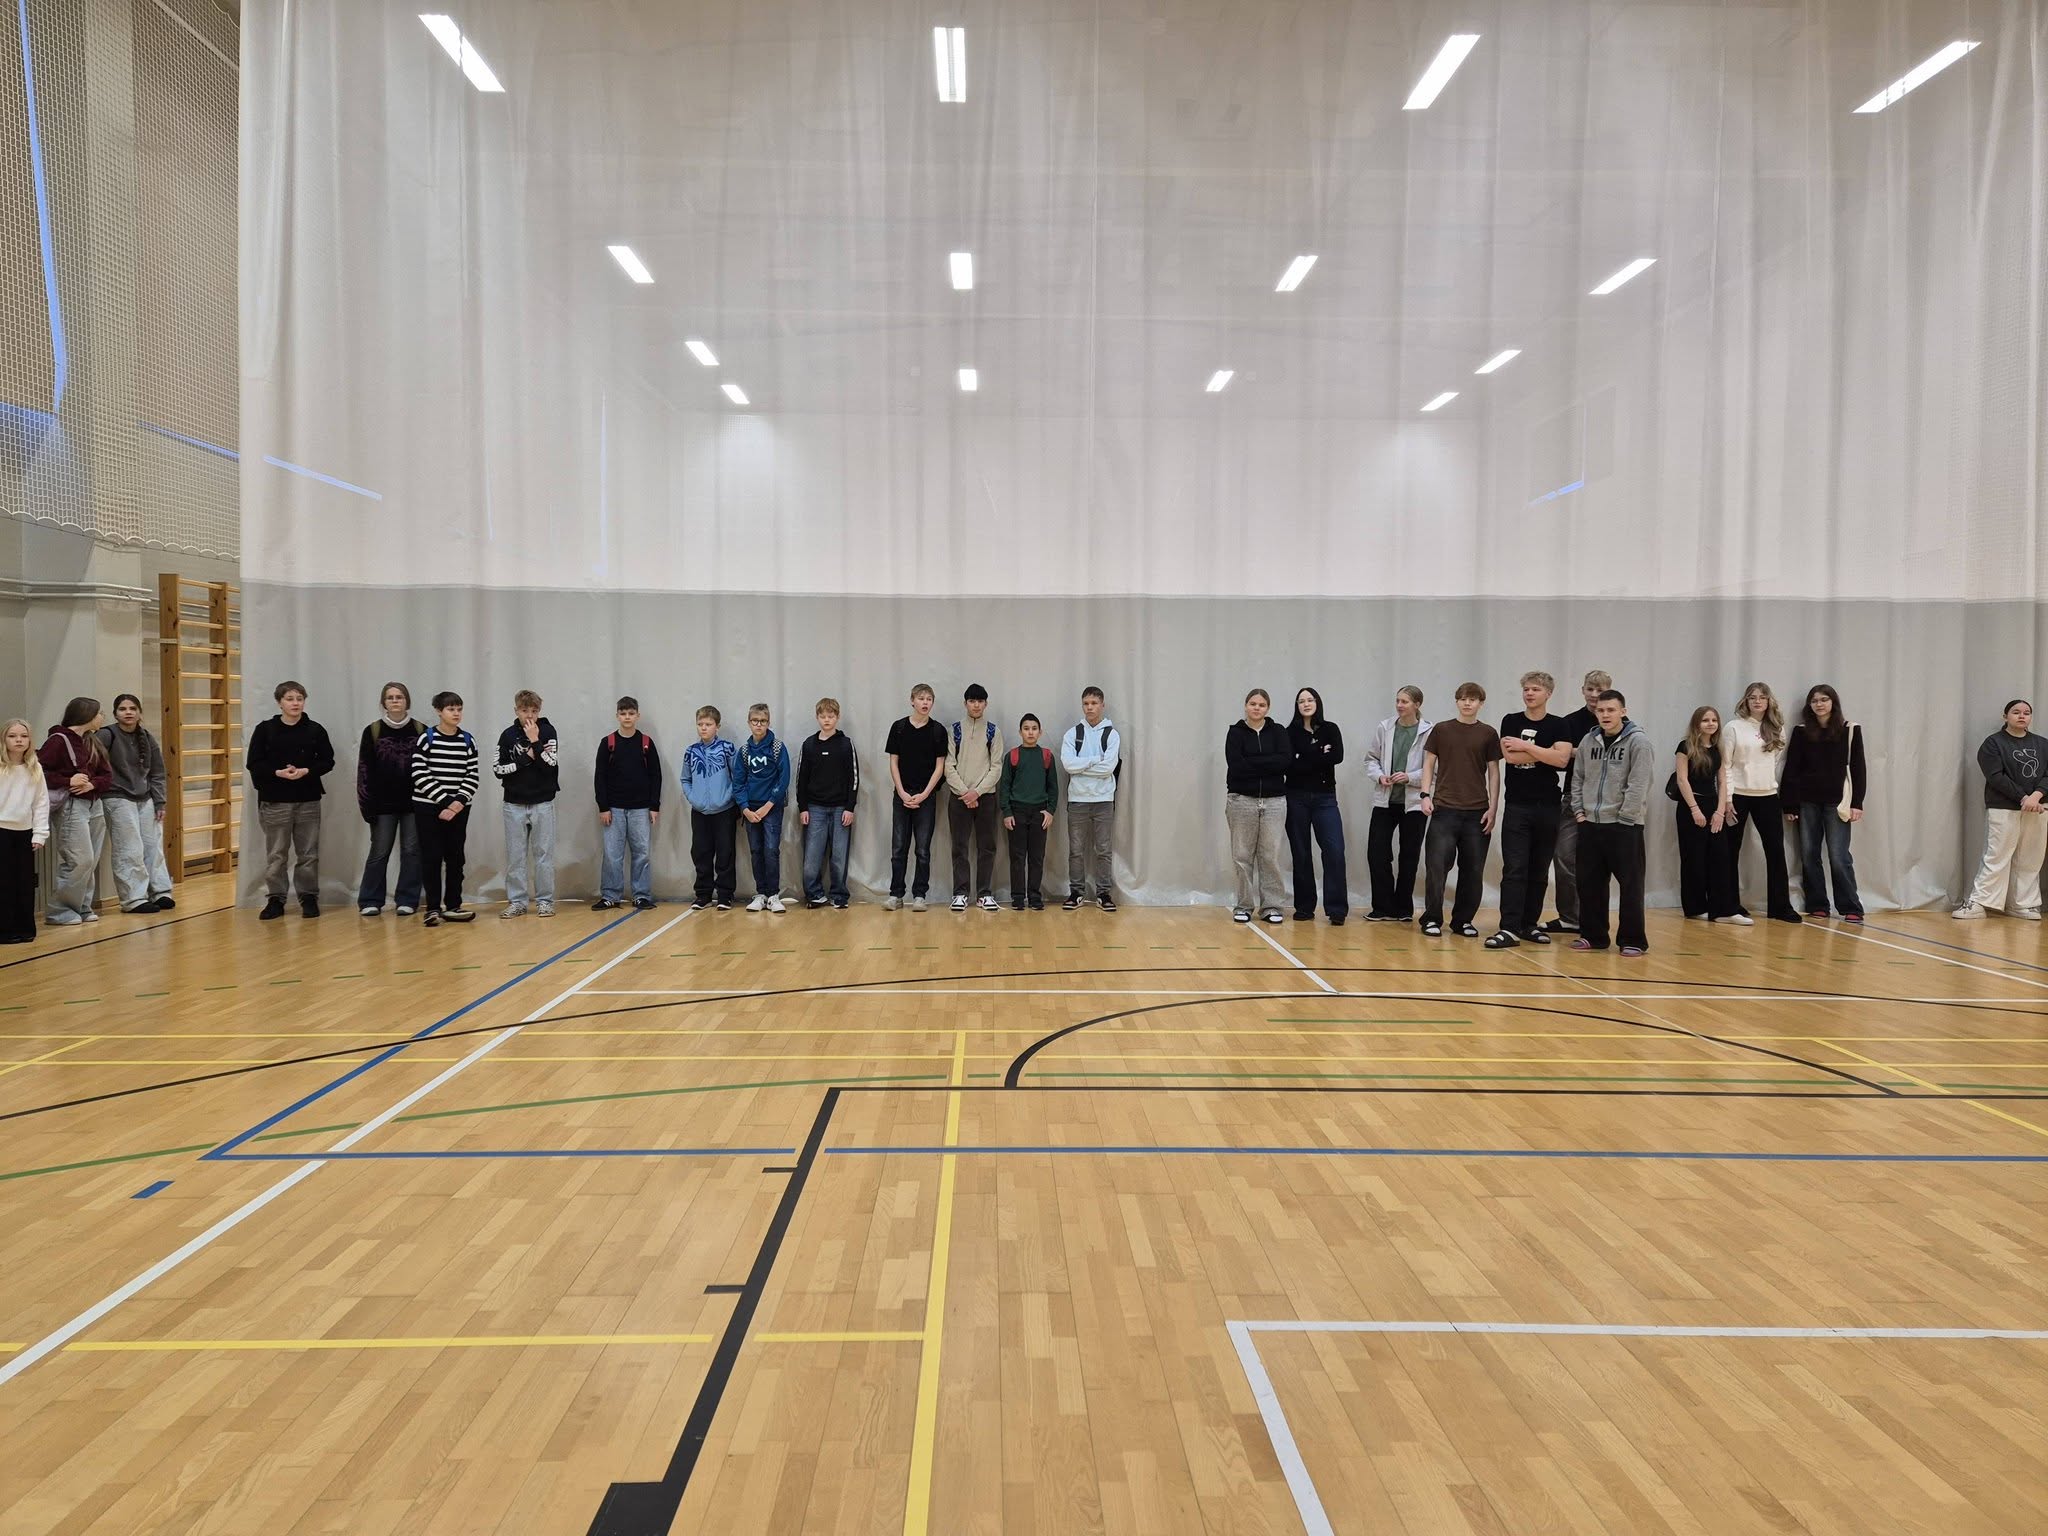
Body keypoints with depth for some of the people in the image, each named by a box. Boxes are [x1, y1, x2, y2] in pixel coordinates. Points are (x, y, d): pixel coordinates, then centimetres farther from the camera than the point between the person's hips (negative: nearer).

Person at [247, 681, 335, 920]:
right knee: (276, 854, 5)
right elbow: (253, 763, -1)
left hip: (308, 801, 1)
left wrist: (306, 771, -14)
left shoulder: (315, 730, 2)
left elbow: (327, 761, 3)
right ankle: (276, 899, 13)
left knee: (308, 853, 6)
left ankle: (308, 897, 15)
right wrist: (278, 773, -16)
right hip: (274, 801, -1)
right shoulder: (265, 730, 0)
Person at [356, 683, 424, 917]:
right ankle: (370, 901, 14)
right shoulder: (373, 731, 1)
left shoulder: (421, 731, 1)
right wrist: (367, 804, -5)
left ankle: (408, 900, 12)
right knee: (379, 852, 5)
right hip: (383, 804, 0)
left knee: (411, 851, 4)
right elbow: (364, 769, 1)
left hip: (413, 803, 0)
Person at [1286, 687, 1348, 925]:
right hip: (1297, 798, 0)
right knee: (1301, 853, 4)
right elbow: (1289, 766, -9)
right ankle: (1304, 908, 12)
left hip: (1325, 798, 0)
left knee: (1335, 851, -11)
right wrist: (1320, 755, -9)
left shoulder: (1330, 729, 7)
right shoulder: (1290, 733, 4)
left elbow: (1337, 756, -10)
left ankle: (1336, 909, -8)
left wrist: (1304, 759, -10)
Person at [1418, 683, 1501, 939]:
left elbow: (1494, 772, 8)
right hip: (1444, 809, -1)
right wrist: (1425, 795, -4)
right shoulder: (1441, 730, 7)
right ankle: (1432, 919, 4)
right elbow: (1429, 764, 9)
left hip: (1477, 812, 1)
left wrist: (1492, 809, 2)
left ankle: (1462, 921, 14)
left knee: (1473, 869, 3)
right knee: (1436, 865, -6)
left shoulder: (1488, 734, 7)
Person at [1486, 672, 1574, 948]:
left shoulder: (1559, 726, 5)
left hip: (1548, 807, 1)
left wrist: (1526, 746, -11)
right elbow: (1509, 756, -9)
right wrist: (1547, 753, -6)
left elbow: (1562, 759, -12)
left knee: (1539, 871, 7)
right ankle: (1509, 928, -11)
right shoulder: (1510, 721, 6)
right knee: (1514, 869, -7)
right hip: (1517, 805, -1)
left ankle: (1530, 925, 16)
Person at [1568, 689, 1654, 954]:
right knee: (1589, 883, 10)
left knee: (1630, 884, -1)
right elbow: (1578, 778, 15)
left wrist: (1624, 818, -15)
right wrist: (1579, 810, 6)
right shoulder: (1588, 741, 8)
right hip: (1590, 824, 6)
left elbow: (1638, 786, -14)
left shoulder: (1638, 742, -9)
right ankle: (1592, 935, 21)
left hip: (1624, 825, -6)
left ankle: (1633, 939, 7)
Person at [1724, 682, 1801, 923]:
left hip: (1768, 796, 4)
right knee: (1732, 851, 3)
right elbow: (1725, 764, -6)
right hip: (1739, 795, -3)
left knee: (1776, 850, 1)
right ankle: (1732, 904, 12)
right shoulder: (1733, 727, -4)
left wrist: (1780, 789, 6)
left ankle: (1780, 906, 7)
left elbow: (1780, 761, 14)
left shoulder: (1777, 729, 9)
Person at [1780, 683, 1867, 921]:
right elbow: (1791, 769, 6)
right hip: (1807, 802, 2)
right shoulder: (1801, 731, 5)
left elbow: (1858, 768, 2)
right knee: (1809, 855, 3)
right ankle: (1817, 906, 12)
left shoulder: (1849, 730, 2)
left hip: (1836, 802, -2)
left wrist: (1857, 803, -5)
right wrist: (1789, 805, 2)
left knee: (1839, 856, -6)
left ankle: (1851, 909, 1)